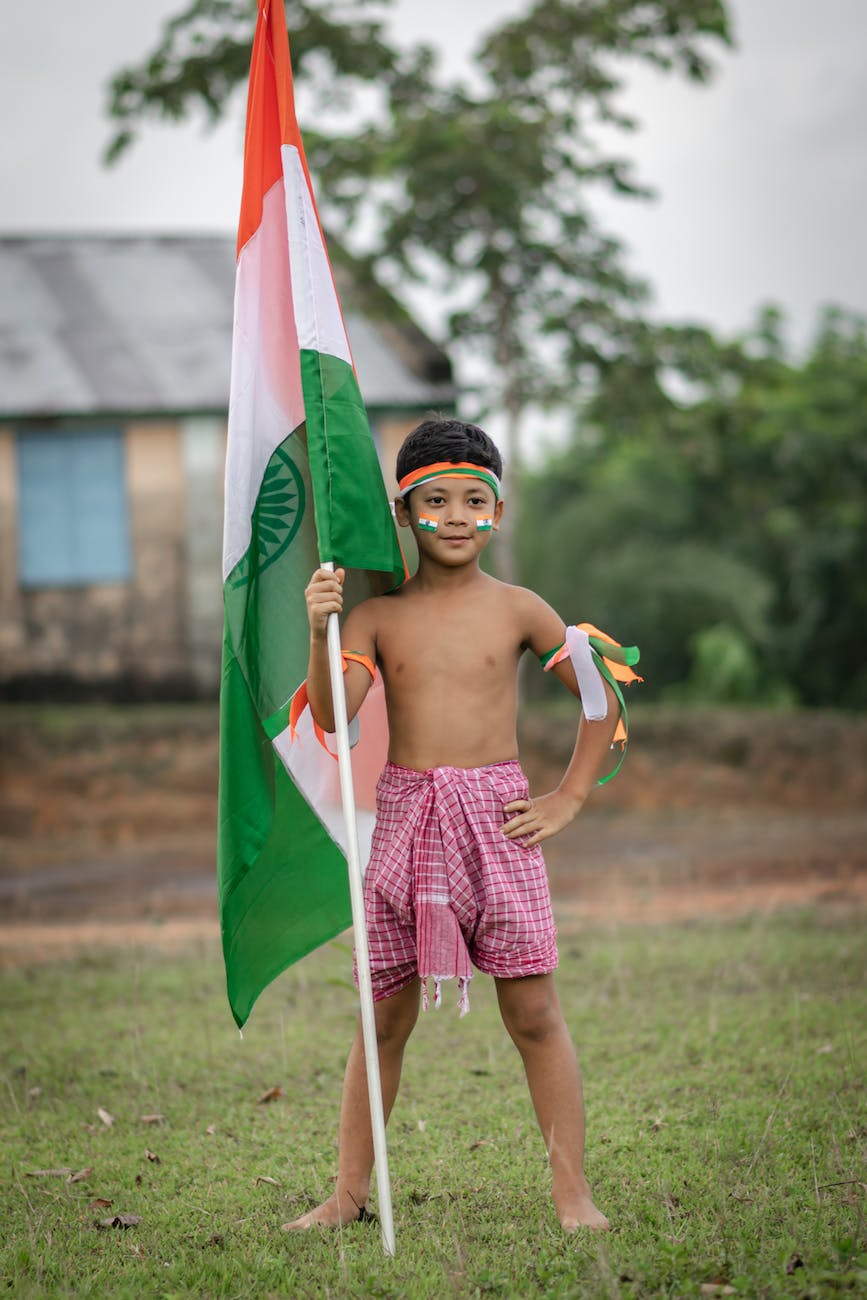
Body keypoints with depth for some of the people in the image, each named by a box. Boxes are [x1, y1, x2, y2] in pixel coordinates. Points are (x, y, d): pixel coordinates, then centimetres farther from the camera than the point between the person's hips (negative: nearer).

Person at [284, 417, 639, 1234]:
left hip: (497, 818, -1)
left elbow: (603, 699, 10)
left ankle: (571, 1189, 6)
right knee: (385, 1016, 6)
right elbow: (330, 717, -9)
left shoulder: (516, 610, 3)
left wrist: (569, 798, 5)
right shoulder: (377, 613, 3)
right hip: (405, 817, 1)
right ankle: (349, 1193, 15)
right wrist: (320, 633, -24)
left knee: (533, 1012, -2)